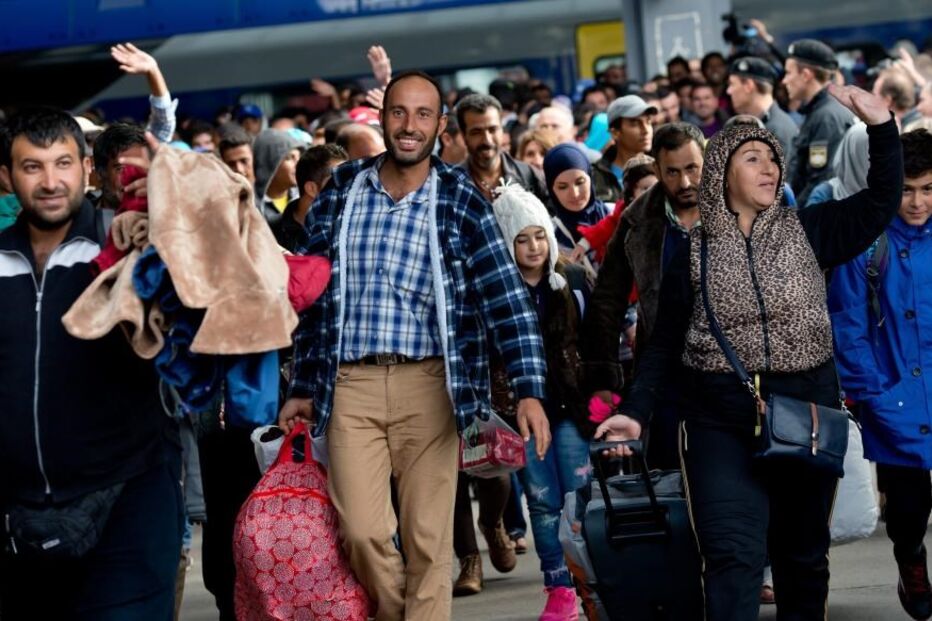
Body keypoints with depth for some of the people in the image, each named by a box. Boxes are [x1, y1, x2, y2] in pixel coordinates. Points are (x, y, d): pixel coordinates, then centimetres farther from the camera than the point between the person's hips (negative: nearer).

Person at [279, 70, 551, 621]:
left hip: (427, 383, -1)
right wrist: (303, 387, 12)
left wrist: (529, 391, -14)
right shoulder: (341, 189, 7)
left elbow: (507, 296, -5)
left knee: (428, 536, 1)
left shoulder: (460, 199, 0)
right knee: (363, 531, -5)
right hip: (349, 384, 1)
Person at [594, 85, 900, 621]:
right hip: (720, 421, -2)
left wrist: (882, 126, -13)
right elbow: (666, 344, 7)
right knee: (734, 557, -14)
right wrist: (636, 411, -3)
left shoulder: (807, 231, 6)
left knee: (803, 553, 12)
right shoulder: (694, 252, 5)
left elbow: (882, 202, -1)